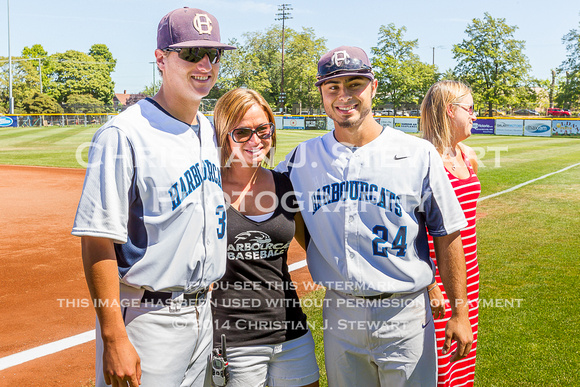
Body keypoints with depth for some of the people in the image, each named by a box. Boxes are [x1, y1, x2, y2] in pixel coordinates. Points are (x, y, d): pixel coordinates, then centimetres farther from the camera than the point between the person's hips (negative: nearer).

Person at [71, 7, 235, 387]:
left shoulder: (211, 132, 8)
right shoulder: (124, 134, -16)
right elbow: (98, 240, -20)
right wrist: (114, 337, -22)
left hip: (204, 311, 7)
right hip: (147, 317, -7)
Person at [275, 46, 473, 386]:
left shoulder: (419, 154, -6)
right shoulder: (303, 157, 0)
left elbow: (447, 236, -2)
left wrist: (459, 314, -2)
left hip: (406, 317, -2)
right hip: (339, 316, 3)